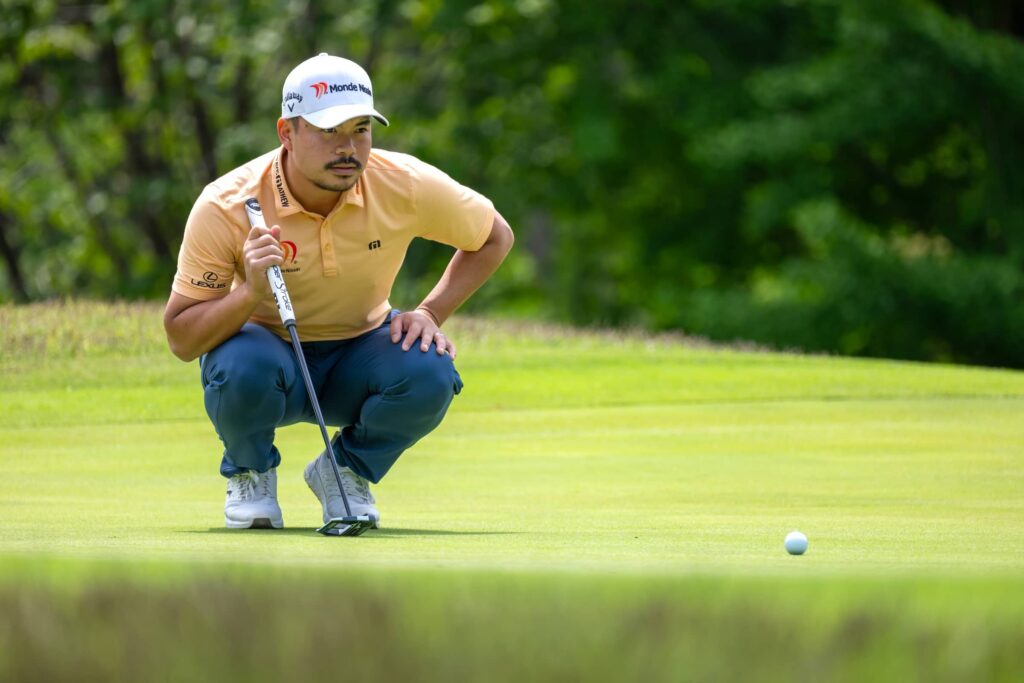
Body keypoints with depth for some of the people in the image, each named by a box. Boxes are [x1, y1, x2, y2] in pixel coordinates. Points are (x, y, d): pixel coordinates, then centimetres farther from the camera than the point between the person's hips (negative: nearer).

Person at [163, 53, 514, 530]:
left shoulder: (405, 185, -19)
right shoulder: (225, 207, -24)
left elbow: (495, 237, 0)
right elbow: (180, 340, -22)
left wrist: (430, 312, -13)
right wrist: (251, 292, -40)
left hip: (357, 357, 2)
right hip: (269, 351, -2)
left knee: (430, 372, -30)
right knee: (245, 366, -38)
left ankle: (347, 471, 2)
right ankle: (249, 474, -1)